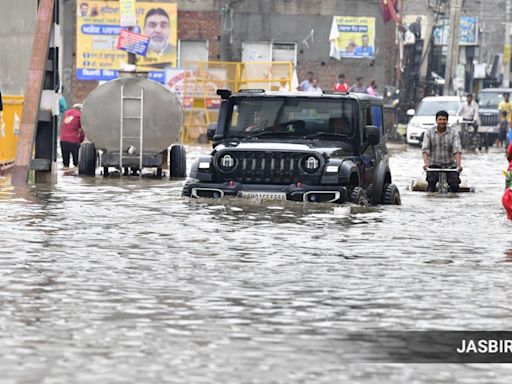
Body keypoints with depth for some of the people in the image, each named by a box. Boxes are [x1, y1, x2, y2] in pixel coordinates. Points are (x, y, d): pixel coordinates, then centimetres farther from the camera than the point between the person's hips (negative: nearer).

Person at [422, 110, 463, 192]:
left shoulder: (454, 133, -3)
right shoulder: (429, 133, -2)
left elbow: (457, 149, -13)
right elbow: (425, 149, -10)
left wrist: (458, 165, -29)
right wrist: (426, 163, -29)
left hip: (450, 165, 0)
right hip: (434, 165, 0)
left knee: (454, 185, -18)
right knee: (431, 181, -28)